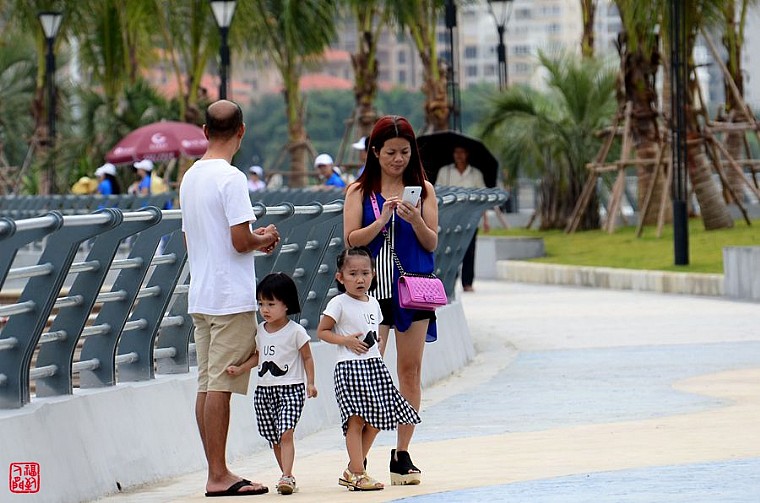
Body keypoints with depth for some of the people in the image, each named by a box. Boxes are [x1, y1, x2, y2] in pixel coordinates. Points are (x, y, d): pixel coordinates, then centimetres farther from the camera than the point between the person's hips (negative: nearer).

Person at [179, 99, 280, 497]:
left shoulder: (190, 177, 13)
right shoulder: (231, 178, -13)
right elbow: (241, 241, -18)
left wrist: (254, 240, 20)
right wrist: (265, 239, 3)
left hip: (200, 297, 8)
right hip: (231, 298, -8)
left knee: (207, 385, 8)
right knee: (220, 385, -7)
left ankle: (216, 473, 12)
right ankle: (219, 476, -6)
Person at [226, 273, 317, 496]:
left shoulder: (295, 331, -7)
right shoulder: (260, 331, 8)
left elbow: (307, 357, 0)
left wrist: (310, 383, -7)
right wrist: (240, 368, 2)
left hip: (290, 389, -6)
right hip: (264, 390, 6)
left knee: (285, 434, -17)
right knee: (274, 438, 9)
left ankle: (286, 477, -22)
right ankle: (287, 476, 20)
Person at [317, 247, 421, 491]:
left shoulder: (373, 303, 13)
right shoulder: (338, 304, -7)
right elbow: (322, 331, -4)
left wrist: (376, 350, 6)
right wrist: (346, 340, -16)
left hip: (374, 366, 7)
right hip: (350, 367, -7)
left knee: (375, 421, 7)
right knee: (356, 420, -10)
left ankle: (352, 470, 18)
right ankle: (358, 474, -7)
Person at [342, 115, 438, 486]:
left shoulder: (423, 189, 7)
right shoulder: (360, 191, 4)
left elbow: (431, 243, 4)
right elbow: (351, 240, -3)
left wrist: (416, 220, -15)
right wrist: (382, 220, -16)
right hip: (373, 288, -2)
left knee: (410, 372, 3)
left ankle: (402, 455, 9)